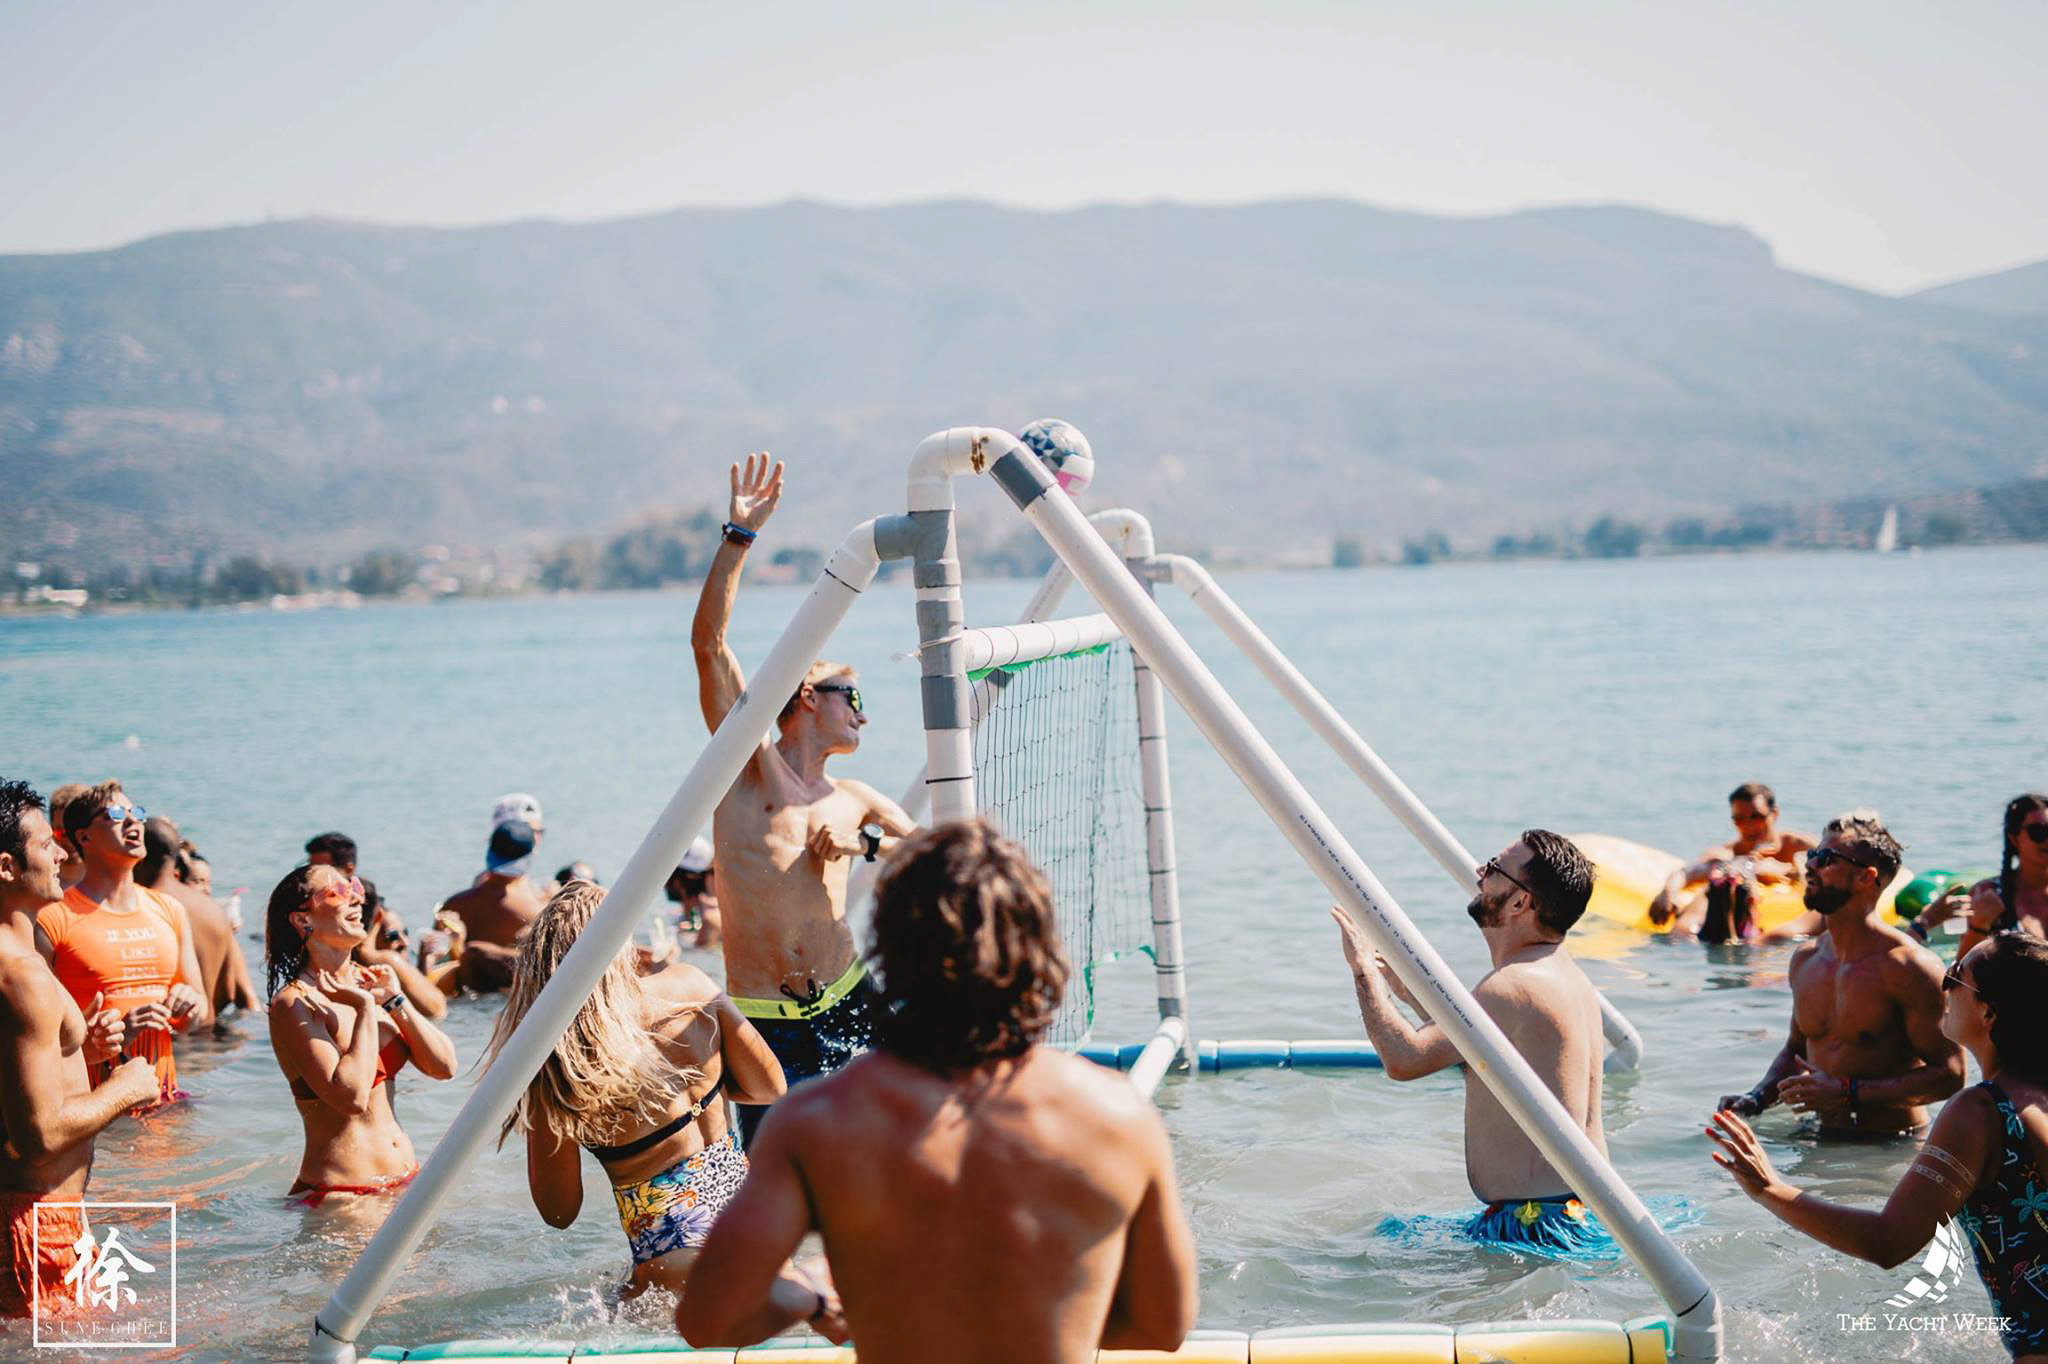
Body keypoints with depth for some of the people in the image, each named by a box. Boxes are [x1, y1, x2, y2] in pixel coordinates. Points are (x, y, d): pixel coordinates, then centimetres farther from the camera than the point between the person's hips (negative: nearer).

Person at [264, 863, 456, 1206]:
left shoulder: (366, 981, 10)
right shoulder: (294, 1003, -12)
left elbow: (444, 1066, 5)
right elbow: (351, 1096, -24)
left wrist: (395, 1001, -5)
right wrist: (366, 1008, -18)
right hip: (339, 1192, -7)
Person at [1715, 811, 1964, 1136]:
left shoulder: (1908, 965, -12)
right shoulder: (1805, 960, 10)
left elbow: (1950, 1074, -15)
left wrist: (1847, 1093, -20)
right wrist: (1756, 1099, 7)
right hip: (1823, 1141, 6)